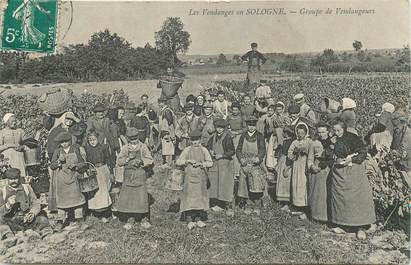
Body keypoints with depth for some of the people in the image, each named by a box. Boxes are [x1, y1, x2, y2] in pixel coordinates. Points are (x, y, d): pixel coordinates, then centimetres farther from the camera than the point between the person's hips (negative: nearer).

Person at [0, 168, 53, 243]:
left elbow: (36, 203, 5)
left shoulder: (27, 188, 10)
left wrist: (32, 213, -15)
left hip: (27, 219, 2)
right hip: (11, 222, -2)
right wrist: (8, 205, -24)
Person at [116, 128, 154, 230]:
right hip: (128, 177, 2)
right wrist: (128, 158, -14)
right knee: (127, 198, 2)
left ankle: (144, 219, 9)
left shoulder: (143, 147, 4)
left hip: (140, 176, -2)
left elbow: (150, 160, -1)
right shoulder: (125, 148, 8)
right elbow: (119, 161, 0)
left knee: (142, 197, -4)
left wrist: (141, 161, -18)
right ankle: (130, 219, 16)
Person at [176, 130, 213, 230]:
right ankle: (189, 220, 0)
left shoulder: (203, 150, 6)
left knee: (200, 197, 4)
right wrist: (188, 161, -11)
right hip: (189, 176, -1)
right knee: (189, 197, -5)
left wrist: (200, 163, -14)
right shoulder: (187, 150, 4)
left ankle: (198, 219, 13)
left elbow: (210, 163, 0)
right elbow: (178, 162, 1)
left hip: (201, 177, 1)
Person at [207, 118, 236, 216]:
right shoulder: (214, 137, 9)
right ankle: (219, 205, 19)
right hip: (214, 164, 6)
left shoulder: (227, 137, -9)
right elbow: (208, 147, 21)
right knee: (215, 183, 8)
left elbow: (232, 151, -11)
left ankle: (229, 207, -1)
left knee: (225, 184, -6)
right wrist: (210, 151, 1)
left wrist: (221, 155, -15)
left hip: (225, 164, -6)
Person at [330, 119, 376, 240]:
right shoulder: (334, 140, 6)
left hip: (353, 172, -5)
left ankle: (360, 227, 1)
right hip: (339, 172, 5)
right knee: (339, 197, 5)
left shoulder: (354, 138, -7)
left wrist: (351, 159, -18)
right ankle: (342, 225, 13)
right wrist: (337, 160, -6)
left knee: (357, 197, -5)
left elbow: (363, 153, -8)